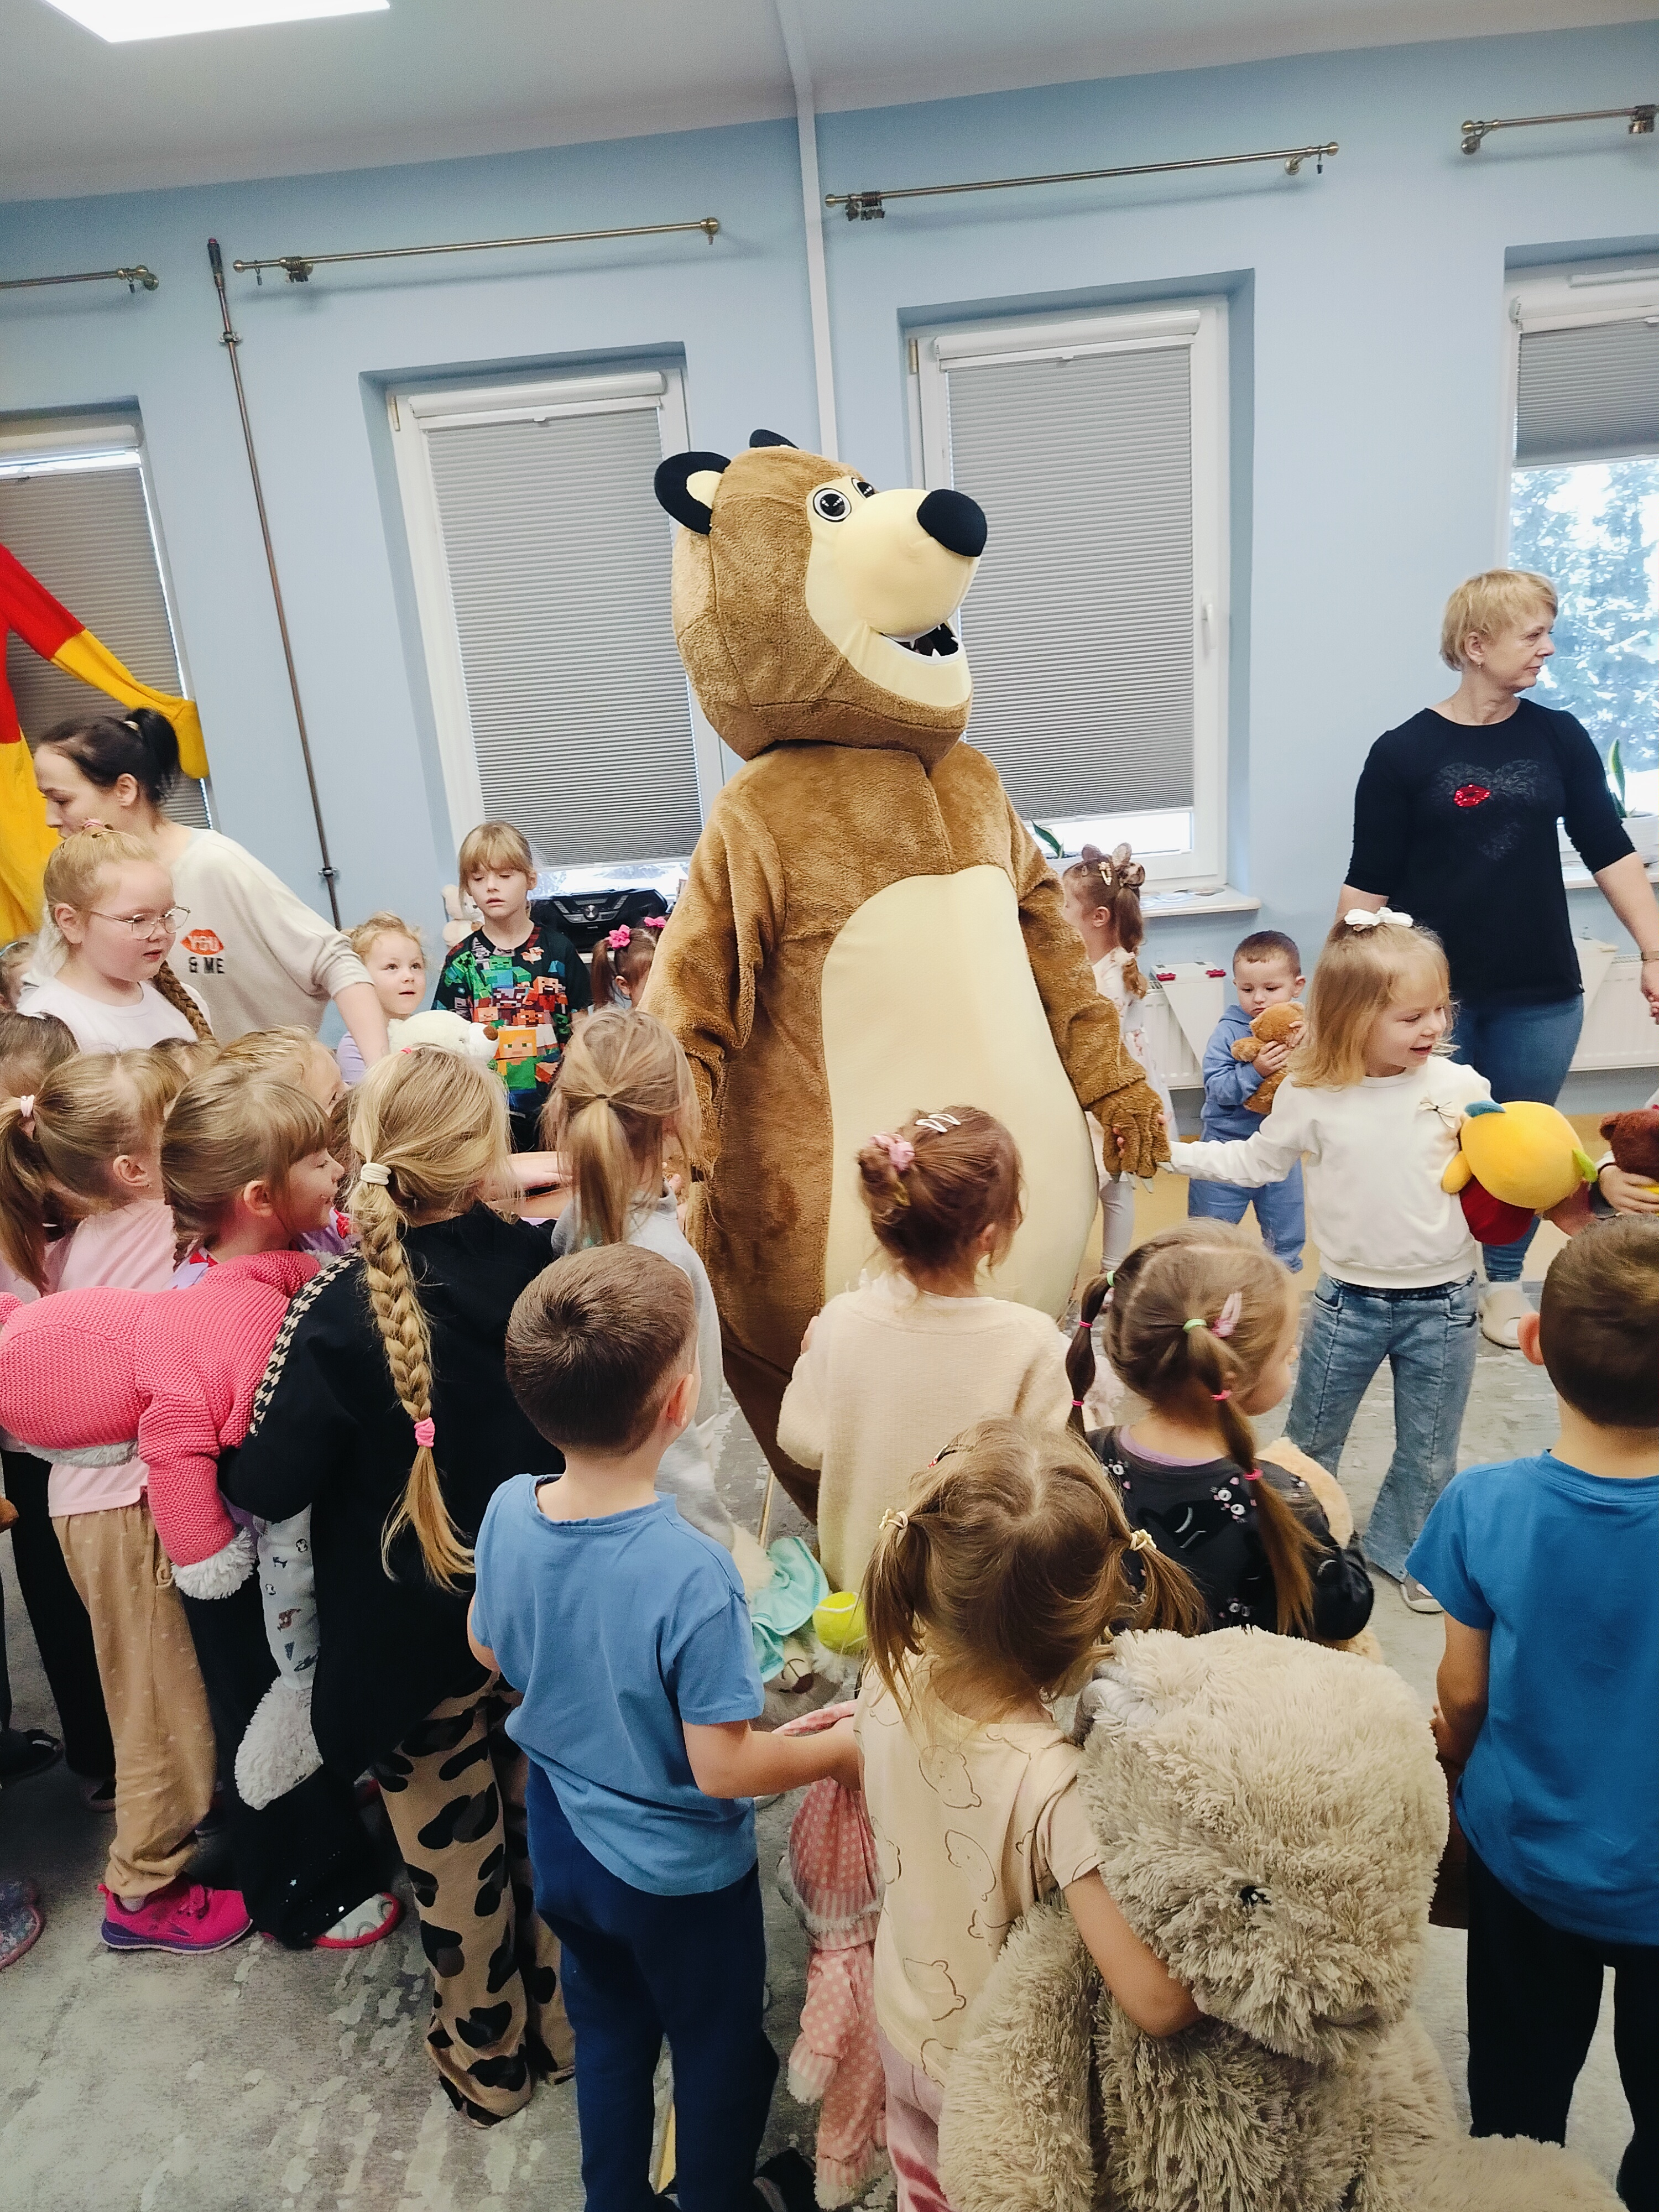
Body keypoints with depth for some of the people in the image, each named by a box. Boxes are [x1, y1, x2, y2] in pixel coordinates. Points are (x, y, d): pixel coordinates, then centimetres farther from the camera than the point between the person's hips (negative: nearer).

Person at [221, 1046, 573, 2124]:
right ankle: (565, 2022, 47)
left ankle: (486, 2057, 43)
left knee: (455, 1851, 20)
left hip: (413, 1640, -2)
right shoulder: (543, 1267, -17)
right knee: (547, 1824, 24)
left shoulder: (341, 1309, -26)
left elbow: (270, 1485, -22)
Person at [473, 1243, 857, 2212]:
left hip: (563, 1841, 6)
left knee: (609, 2031, 31)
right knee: (721, 2056, 24)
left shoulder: (508, 1511, -19)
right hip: (679, 1875, -5)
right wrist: (842, 1749, -13)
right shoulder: (692, 1574, -37)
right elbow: (722, 1767, -28)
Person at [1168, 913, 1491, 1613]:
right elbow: (1256, 1161, 4)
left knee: (1429, 1452, 18)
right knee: (1311, 1439, 18)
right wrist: (1168, 1152, -2)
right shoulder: (1311, 1096, -10)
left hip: (1442, 1305, 1)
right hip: (1351, 1303, 0)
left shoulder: (1459, 1088, -10)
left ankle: (1405, 1549, 44)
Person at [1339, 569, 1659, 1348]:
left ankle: (1505, 1281, 33)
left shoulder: (1559, 739, 2)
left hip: (1540, 994, 3)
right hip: (1435, 993, -3)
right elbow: (1368, 883, -5)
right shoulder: (1404, 752, -6)